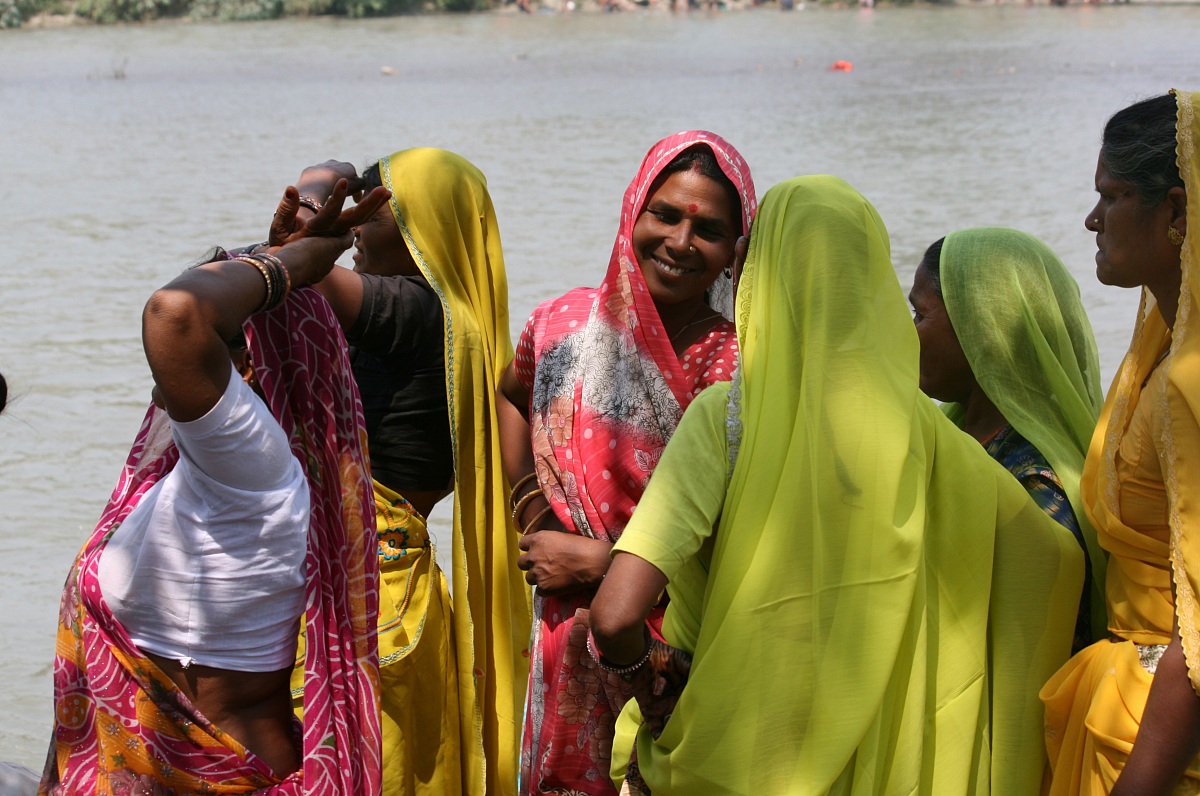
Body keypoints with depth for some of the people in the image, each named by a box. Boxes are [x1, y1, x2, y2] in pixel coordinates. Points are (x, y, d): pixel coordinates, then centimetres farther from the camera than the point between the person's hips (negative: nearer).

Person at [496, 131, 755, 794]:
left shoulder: (740, 369, -14)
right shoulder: (566, 323, -1)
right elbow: (511, 393, 23)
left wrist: (593, 561, -13)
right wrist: (529, 503, 10)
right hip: (570, 638, 4)